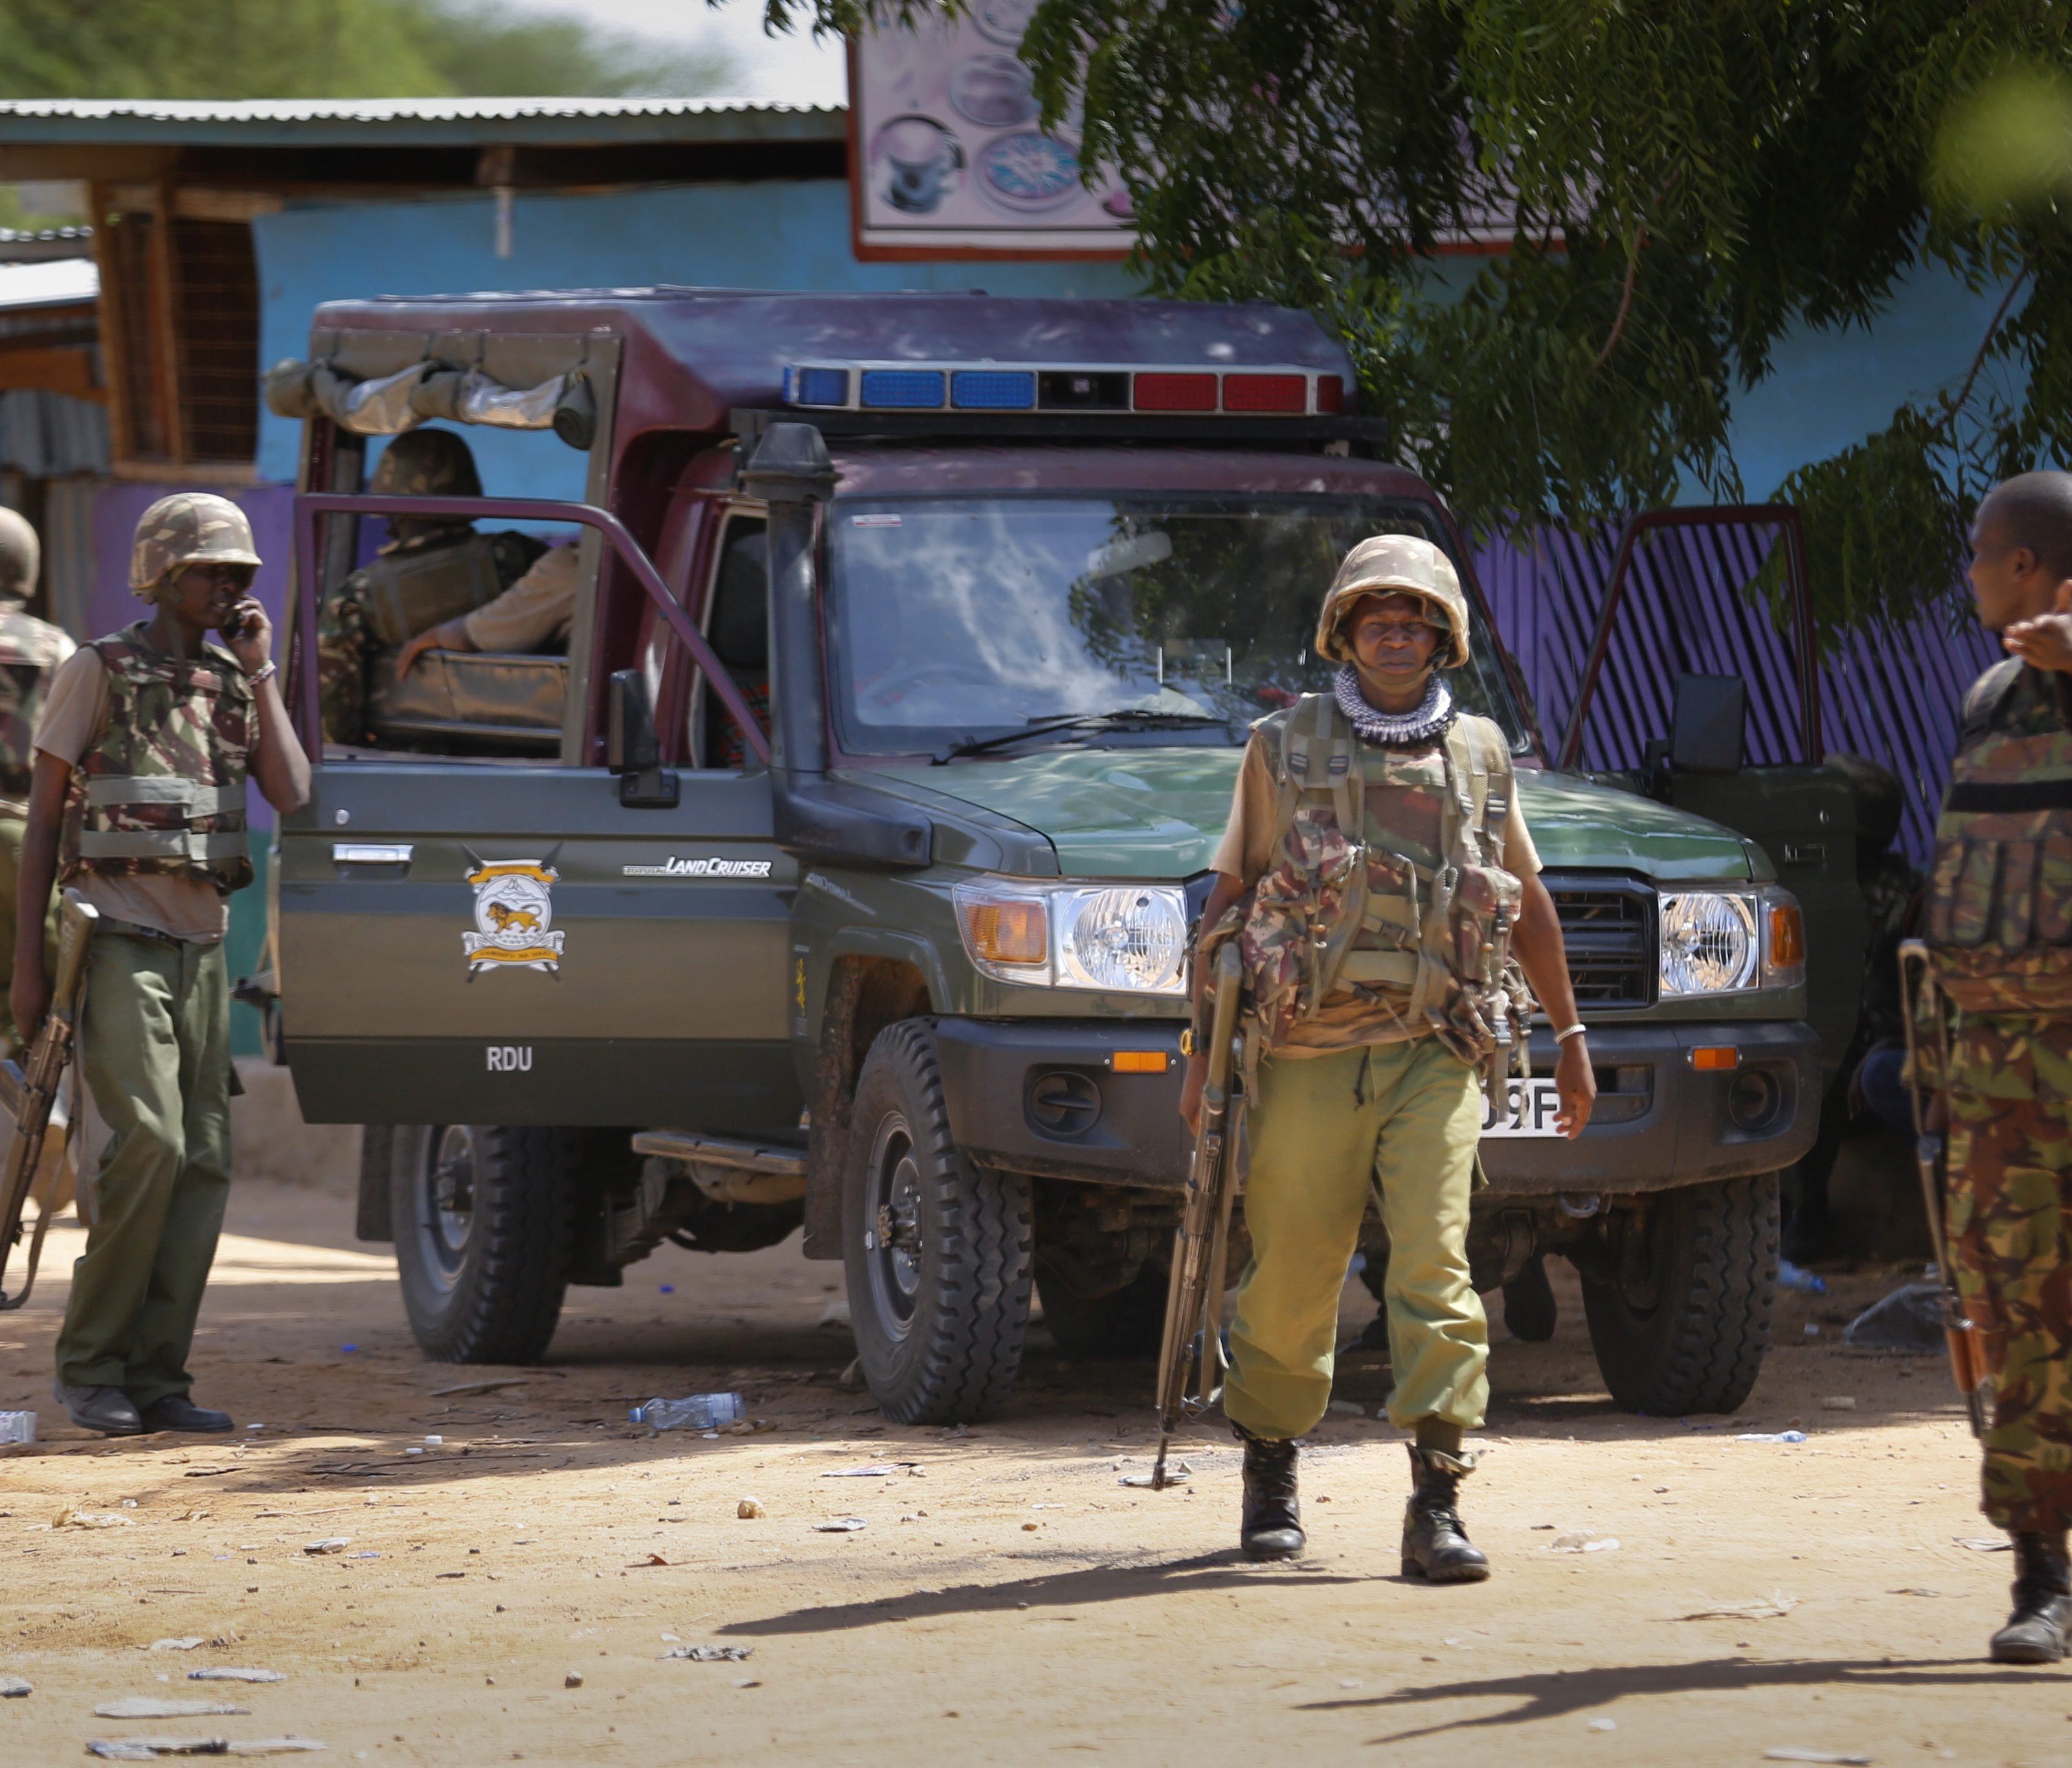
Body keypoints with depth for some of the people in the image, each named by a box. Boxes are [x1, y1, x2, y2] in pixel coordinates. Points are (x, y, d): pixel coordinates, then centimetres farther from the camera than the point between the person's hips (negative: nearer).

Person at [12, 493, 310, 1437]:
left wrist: (259, 673, -2)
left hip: (201, 945, 6)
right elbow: (42, 817, -1)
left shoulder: (233, 684, 14)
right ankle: (89, 1363, -9)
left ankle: (156, 1374, 2)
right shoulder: (100, 672, -1)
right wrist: (27, 959, -7)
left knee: (203, 1160, -1)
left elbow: (291, 793, 0)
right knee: (150, 1139, -18)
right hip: (118, 938, -6)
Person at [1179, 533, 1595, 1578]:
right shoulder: (1285, 748, 7)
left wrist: (1569, 1035, 22)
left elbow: (1530, 903, 22)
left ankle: (1436, 1507, -15)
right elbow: (1228, 898, 10)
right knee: (1290, 1279, 3)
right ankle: (1270, 1464, 26)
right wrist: (1202, 1047, 5)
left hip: (1434, 1055, 0)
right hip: (1308, 1056, 0)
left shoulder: (1480, 756, 12)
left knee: (1434, 1273, -12)